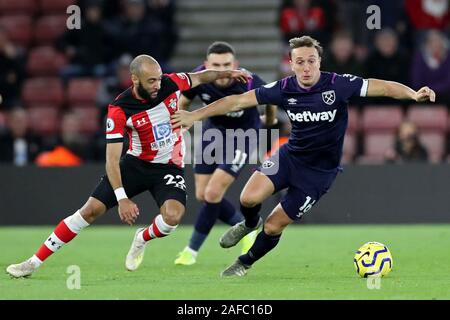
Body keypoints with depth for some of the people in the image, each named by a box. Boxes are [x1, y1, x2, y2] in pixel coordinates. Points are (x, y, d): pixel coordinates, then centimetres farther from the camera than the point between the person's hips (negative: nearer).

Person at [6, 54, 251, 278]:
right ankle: (35, 262, 2)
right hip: (135, 164, -1)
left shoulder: (170, 83, -15)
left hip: (169, 167, 1)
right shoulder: (119, 110, -23)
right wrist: (122, 198, -30)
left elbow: (198, 78, 11)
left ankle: (142, 239, 8)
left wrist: (226, 73, 6)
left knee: (173, 216, -28)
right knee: (91, 210, -7)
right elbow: (112, 159, -23)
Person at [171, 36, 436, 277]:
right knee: (249, 198, -22)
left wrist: (413, 94, -40)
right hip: (290, 156, 2)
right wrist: (195, 115, -8)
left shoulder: (339, 85, -19)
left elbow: (384, 87, -22)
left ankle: (245, 263, 30)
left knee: (274, 227, 0)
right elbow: (238, 101, -6)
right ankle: (250, 224, 16)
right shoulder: (284, 89, -11)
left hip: (320, 171, -2)